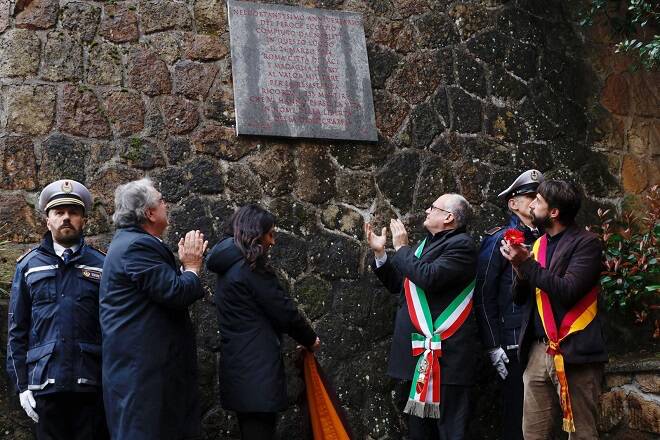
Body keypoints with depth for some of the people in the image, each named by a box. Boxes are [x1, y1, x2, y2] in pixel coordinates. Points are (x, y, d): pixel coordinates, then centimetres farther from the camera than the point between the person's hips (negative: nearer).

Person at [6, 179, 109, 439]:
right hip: (46, 384, 1)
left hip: (92, 384, 0)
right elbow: (17, 330, 8)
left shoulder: (101, 265, 6)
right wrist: (22, 385, 2)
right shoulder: (29, 266, 9)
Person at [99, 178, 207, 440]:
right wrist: (192, 266, -5)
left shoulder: (128, 241, 18)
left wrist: (184, 265, 11)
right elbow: (177, 294, -22)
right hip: (144, 368, -11)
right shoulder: (137, 246, -17)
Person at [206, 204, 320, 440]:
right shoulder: (251, 268, -14)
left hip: (239, 368, 9)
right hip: (258, 370, -9)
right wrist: (310, 339, 5)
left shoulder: (229, 267, 14)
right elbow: (284, 311, -12)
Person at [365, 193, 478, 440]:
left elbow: (429, 278, -24)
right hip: (417, 351, 9)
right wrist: (380, 253, 11)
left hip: (444, 352, -9)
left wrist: (402, 248, -11)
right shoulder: (426, 244, 18)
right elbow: (398, 284, 22)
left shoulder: (461, 244, -10)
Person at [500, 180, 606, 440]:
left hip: (573, 352, -6)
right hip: (538, 351, 6)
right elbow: (520, 299, 14)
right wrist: (520, 269, -5)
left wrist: (527, 264, -13)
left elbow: (568, 291, -19)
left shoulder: (586, 243, -6)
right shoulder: (538, 244, 15)